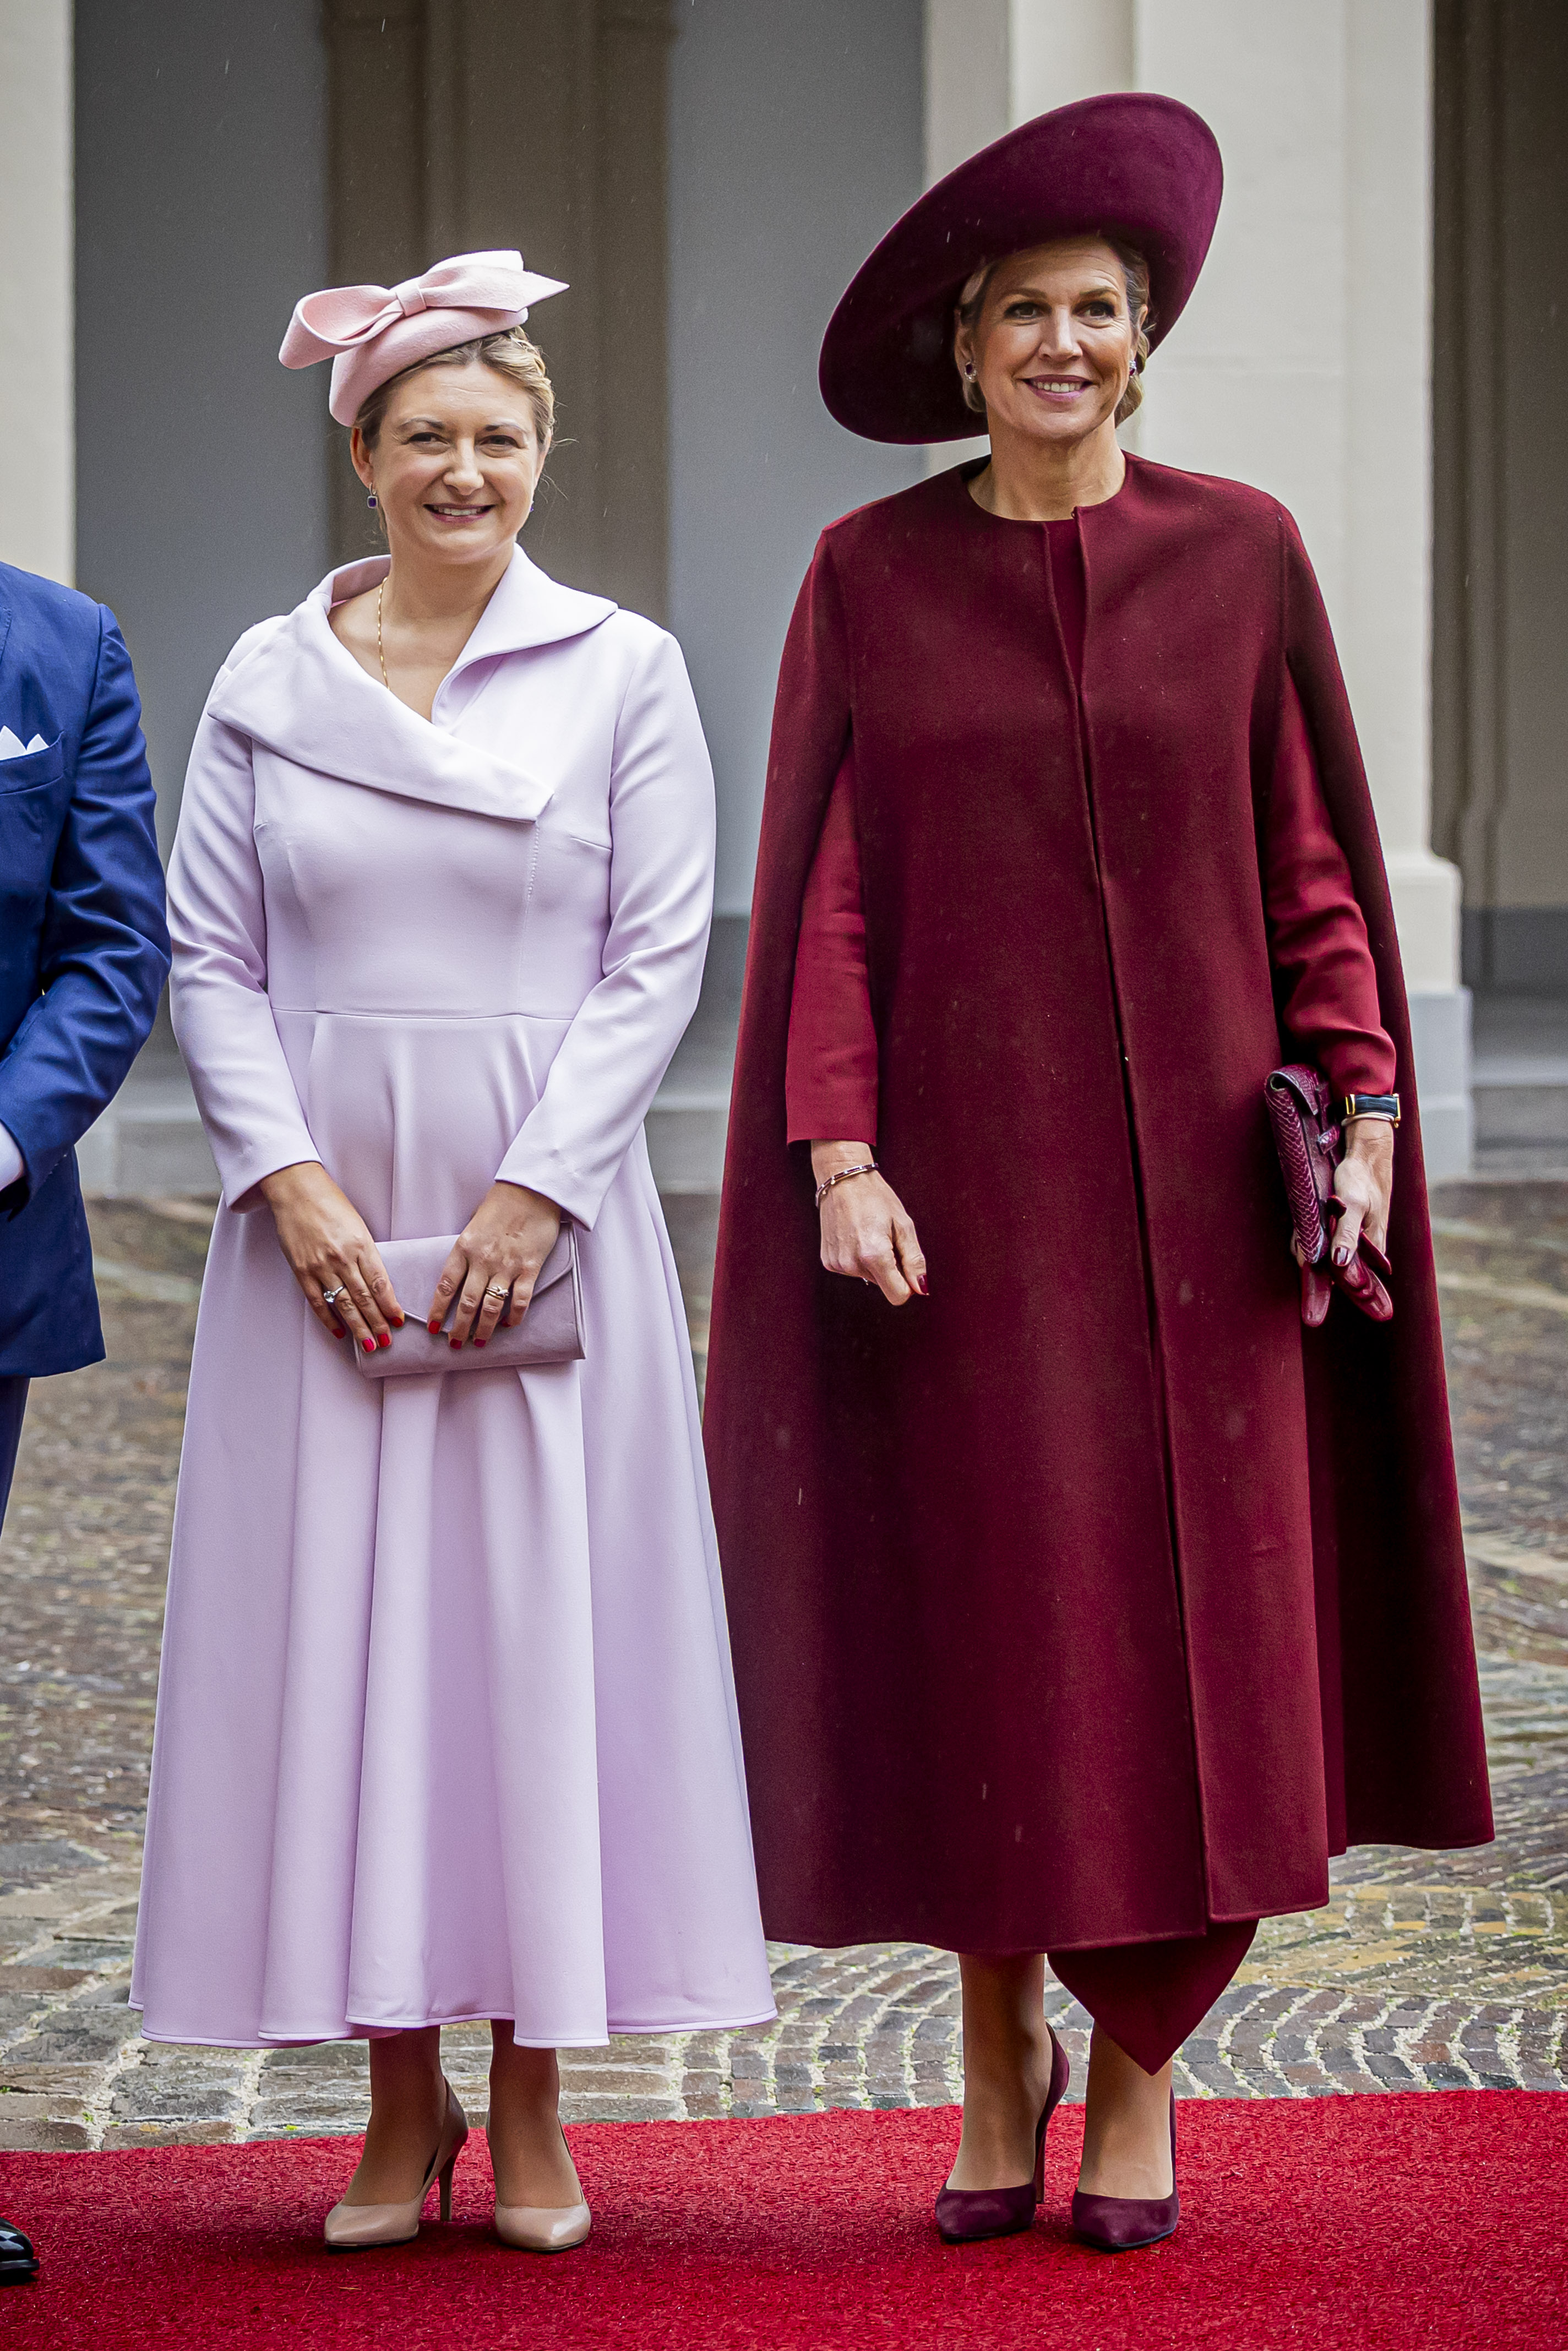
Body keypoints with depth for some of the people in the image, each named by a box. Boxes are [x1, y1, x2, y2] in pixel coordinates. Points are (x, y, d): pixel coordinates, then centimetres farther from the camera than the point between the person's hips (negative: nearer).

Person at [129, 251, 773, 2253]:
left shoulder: (624, 672, 2)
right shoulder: (268, 683, 7)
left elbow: (657, 959, -2)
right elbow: (211, 959, 5)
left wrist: (531, 1194, -11)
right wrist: (293, 1181, -9)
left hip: (550, 1225, -1)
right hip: (325, 1227, 2)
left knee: (541, 1620, 0)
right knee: (339, 1623, 1)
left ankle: (532, 2106, 8)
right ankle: (402, 2099, 10)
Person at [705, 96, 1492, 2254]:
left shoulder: (1241, 557, 3)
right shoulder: (870, 576, 2)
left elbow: (1315, 862, 4)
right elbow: (826, 887, 0)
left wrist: (1360, 1114, -4)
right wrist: (835, 1153, -10)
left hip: (1187, 1160, 0)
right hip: (961, 1161, 0)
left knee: (1186, 1612, -1)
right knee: (971, 1611, 1)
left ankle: (1138, 2059, 12)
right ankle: (1001, 2043, 18)